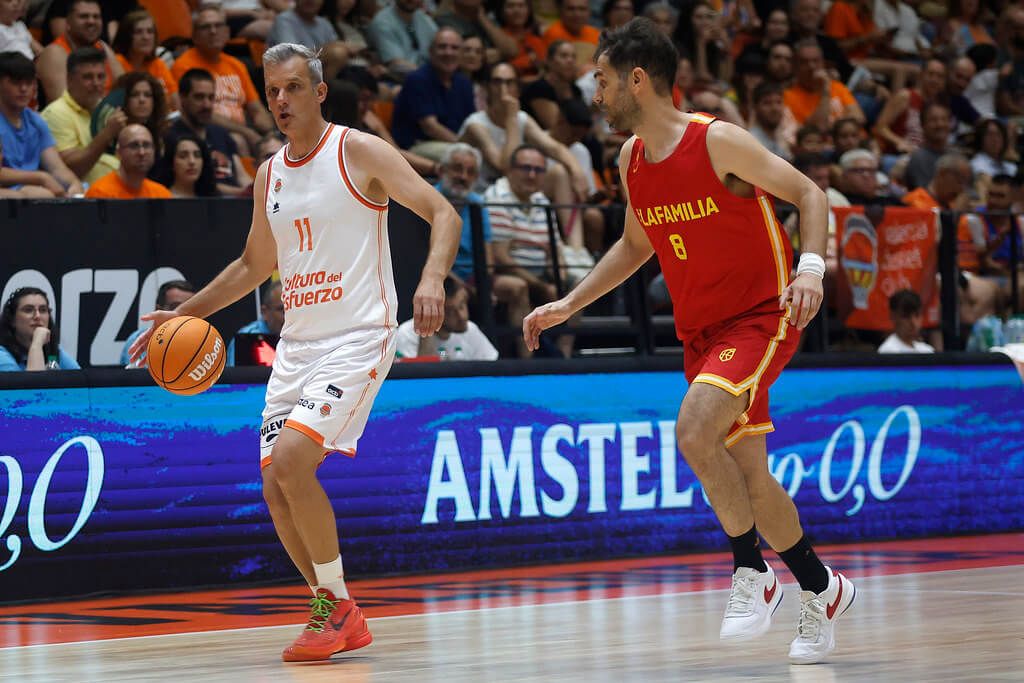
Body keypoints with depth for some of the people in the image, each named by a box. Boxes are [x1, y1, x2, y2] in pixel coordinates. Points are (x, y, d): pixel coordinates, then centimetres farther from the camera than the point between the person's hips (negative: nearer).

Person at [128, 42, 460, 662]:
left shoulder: (359, 152, -7)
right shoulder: (269, 175, 13)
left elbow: (444, 213, -12)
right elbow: (256, 264, 28)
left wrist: (432, 279, -30)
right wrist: (185, 313, 23)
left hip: (357, 337, -7)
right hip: (297, 343, 7)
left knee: (291, 460, -22)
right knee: (277, 488, 1)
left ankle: (337, 605, -6)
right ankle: (340, 622, 15)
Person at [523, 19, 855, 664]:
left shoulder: (719, 142, -17)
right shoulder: (632, 159, 5)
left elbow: (808, 193, -12)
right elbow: (635, 246, 21)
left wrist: (812, 267, -28)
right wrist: (569, 305, 15)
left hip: (761, 316, -7)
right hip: (700, 330, 7)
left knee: (694, 430, -28)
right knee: (748, 476, 7)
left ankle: (753, 573, -12)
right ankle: (822, 590, 25)